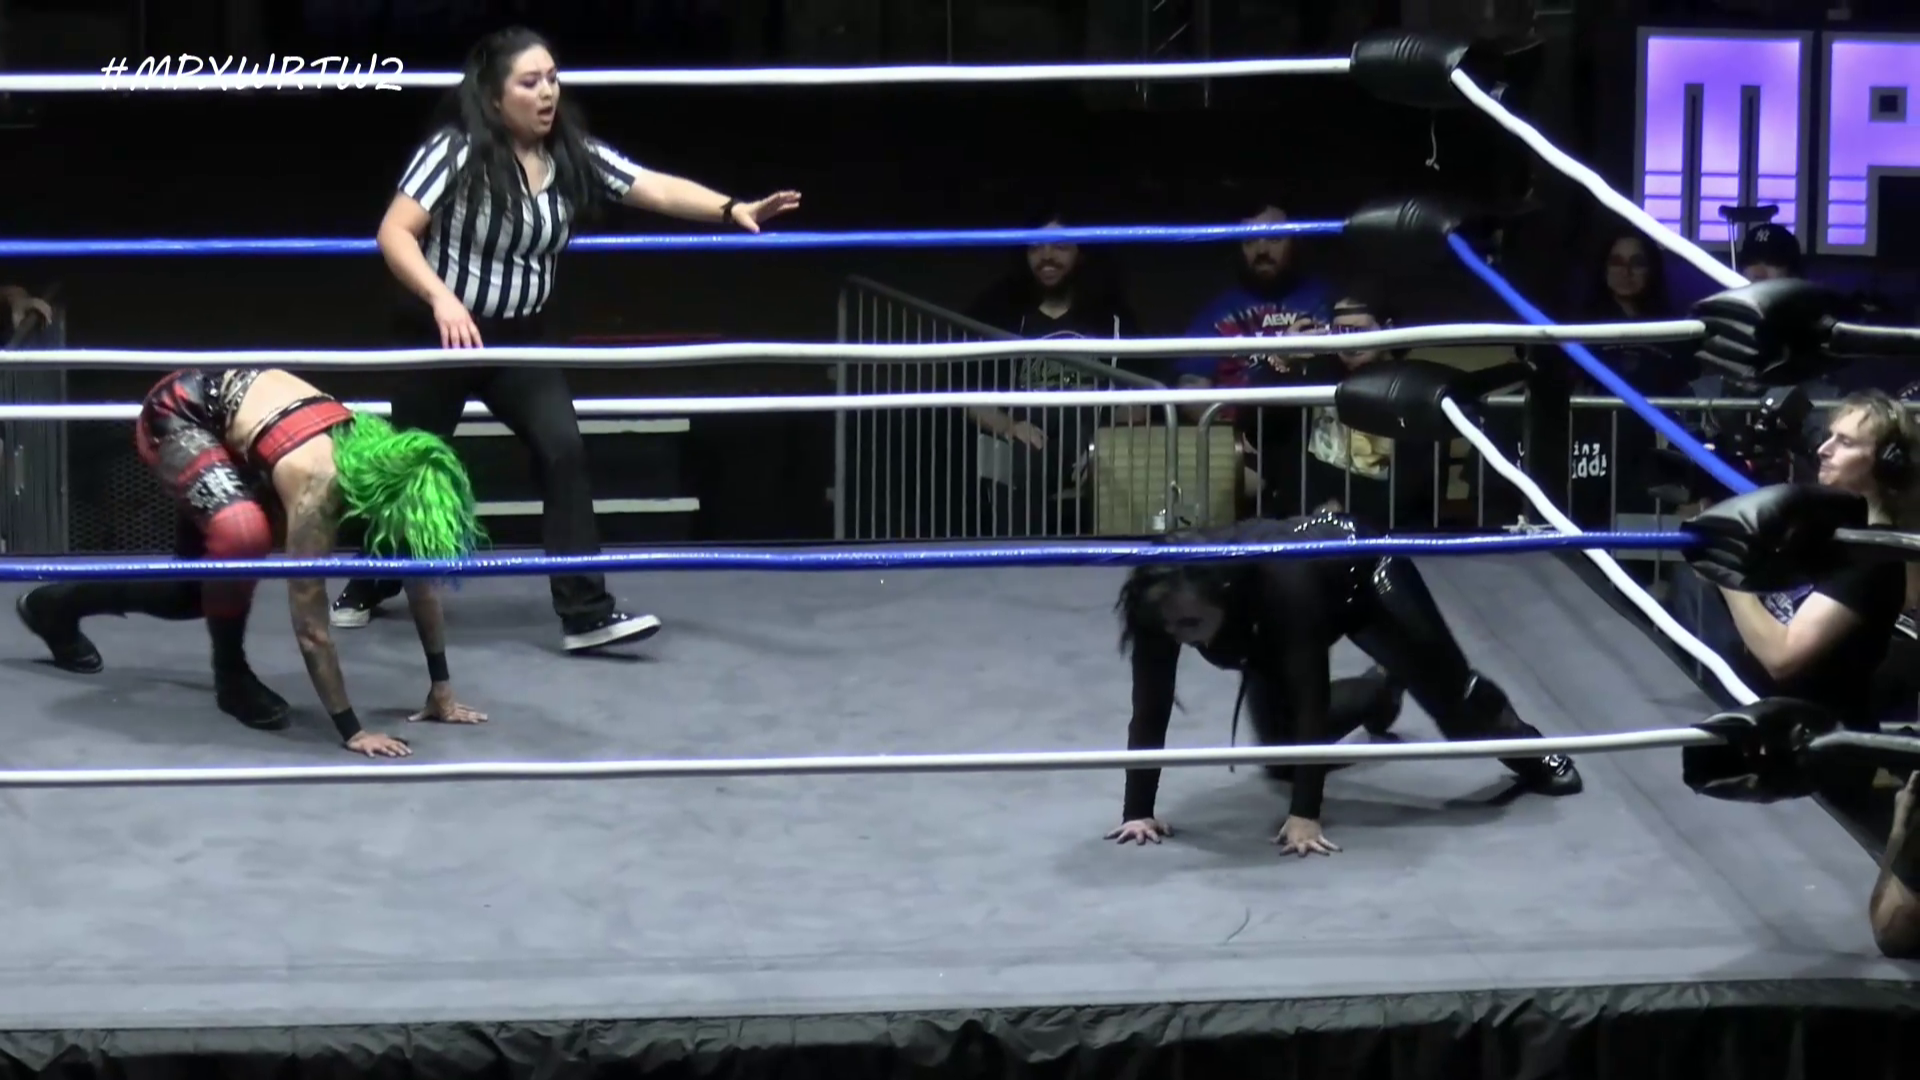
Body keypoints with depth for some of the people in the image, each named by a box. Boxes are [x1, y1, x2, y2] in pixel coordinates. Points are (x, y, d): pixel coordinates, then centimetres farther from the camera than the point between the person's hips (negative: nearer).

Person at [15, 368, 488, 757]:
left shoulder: (388, 466, -20)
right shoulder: (316, 484, -39)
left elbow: (420, 581, -10)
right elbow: (309, 623, -36)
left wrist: (442, 688, -8)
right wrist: (351, 731, -36)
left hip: (232, 415, 7)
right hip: (179, 413, -7)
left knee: (206, 588, 16)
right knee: (241, 533, -35)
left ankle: (59, 604, 39)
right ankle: (231, 674, -10)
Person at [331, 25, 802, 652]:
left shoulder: (574, 156, -6)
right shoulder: (457, 151, -18)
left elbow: (657, 189, -15)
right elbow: (395, 234, -23)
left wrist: (732, 210, -31)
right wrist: (442, 298, -36)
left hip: (521, 340, 4)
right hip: (439, 334, -3)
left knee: (563, 450, -14)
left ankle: (585, 613, -12)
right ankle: (367, 589, 35)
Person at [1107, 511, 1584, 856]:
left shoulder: (1281, 582, -50)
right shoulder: (1160, 603, -37)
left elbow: (1310, 696, -48)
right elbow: (1149, 710, -32)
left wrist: (1305, 815, -50)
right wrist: (1137, 811, -36)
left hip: (1358, 572, -5)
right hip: (1274, 612, 5)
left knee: (1446, 690, 10)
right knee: (1282, 753, 12)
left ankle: (1527, 750, 45)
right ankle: (1378, 693, 44)